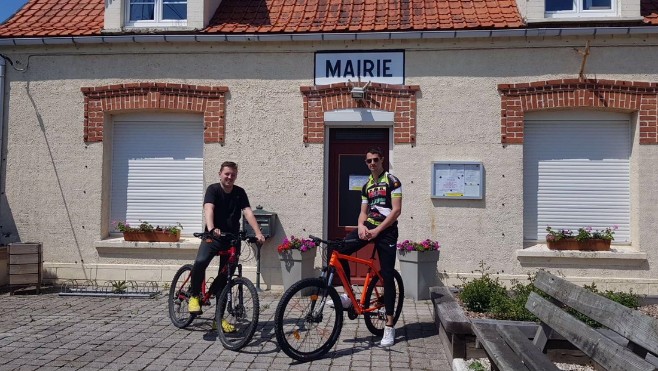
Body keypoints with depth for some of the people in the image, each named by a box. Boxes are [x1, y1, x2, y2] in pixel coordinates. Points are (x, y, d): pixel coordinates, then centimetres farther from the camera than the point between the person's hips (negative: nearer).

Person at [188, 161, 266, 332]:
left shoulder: (240, 193, 2)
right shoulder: (213, 189, -8)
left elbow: (248, 212, -11)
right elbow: (209, 209, -25)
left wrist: (258, 233, -27)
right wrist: (211, 229, -45)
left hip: (232, 239, 3)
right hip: (213, 236, -3)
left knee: (225, 278, 6)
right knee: (200, 262, -31)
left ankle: (219, 318, 16)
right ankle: (194, 296, -6)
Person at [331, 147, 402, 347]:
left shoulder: (392, 181, -3)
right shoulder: (366, 186, 16)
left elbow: (396, 210, -12)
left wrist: (377, 230, -18)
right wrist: (360, 226, -7)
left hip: (387, 230, -5)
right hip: (368, 227, 5)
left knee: (387, 276, -4)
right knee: (339, 250, -20)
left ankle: (389, 326, 3)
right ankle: (348, 295, -5)